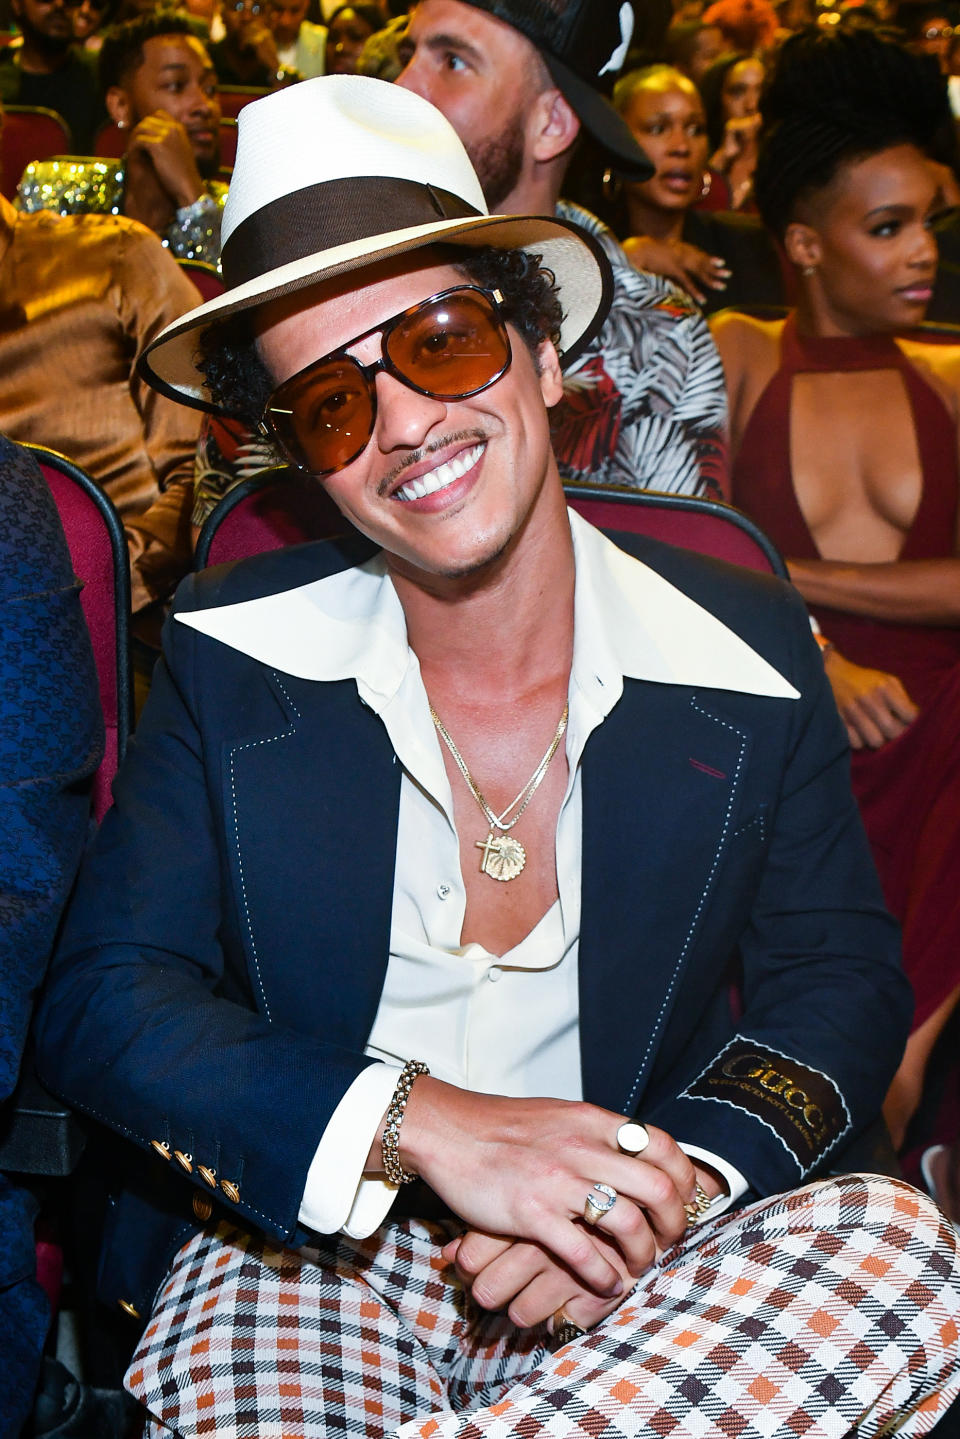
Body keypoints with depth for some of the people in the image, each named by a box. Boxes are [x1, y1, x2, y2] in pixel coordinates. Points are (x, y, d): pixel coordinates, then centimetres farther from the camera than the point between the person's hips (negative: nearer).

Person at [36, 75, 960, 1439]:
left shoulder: (748, 657, -1)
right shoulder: (235, 660, -2)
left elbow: (838, 977, 6)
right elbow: (104, 997, -4)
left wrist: (673, 1177, -16)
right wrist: (418, 1123, -21)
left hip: (618, 1278, 4)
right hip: (302, 1255, -3)